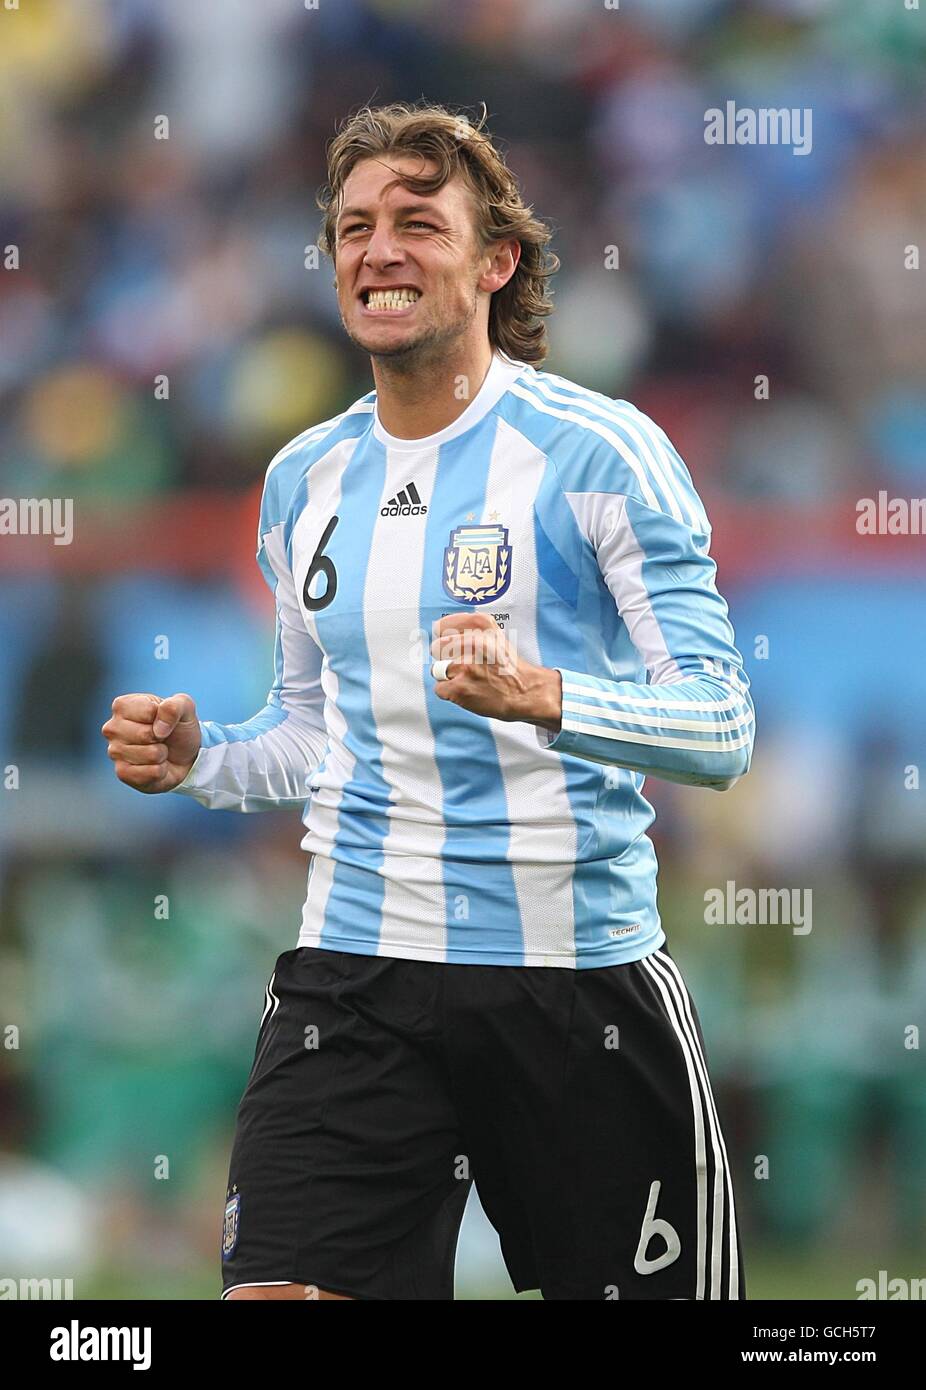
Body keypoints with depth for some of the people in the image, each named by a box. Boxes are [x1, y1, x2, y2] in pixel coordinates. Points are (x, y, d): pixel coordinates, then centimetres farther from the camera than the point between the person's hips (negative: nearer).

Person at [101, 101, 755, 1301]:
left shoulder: (595, 451, -7)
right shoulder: (303, 481, 12)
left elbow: (720, 729, -12)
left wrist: (541, 696, -29)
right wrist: (197, 760, 4)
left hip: (579, 973, -4)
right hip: (354, 975, 4)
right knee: (276, 1295, -12)